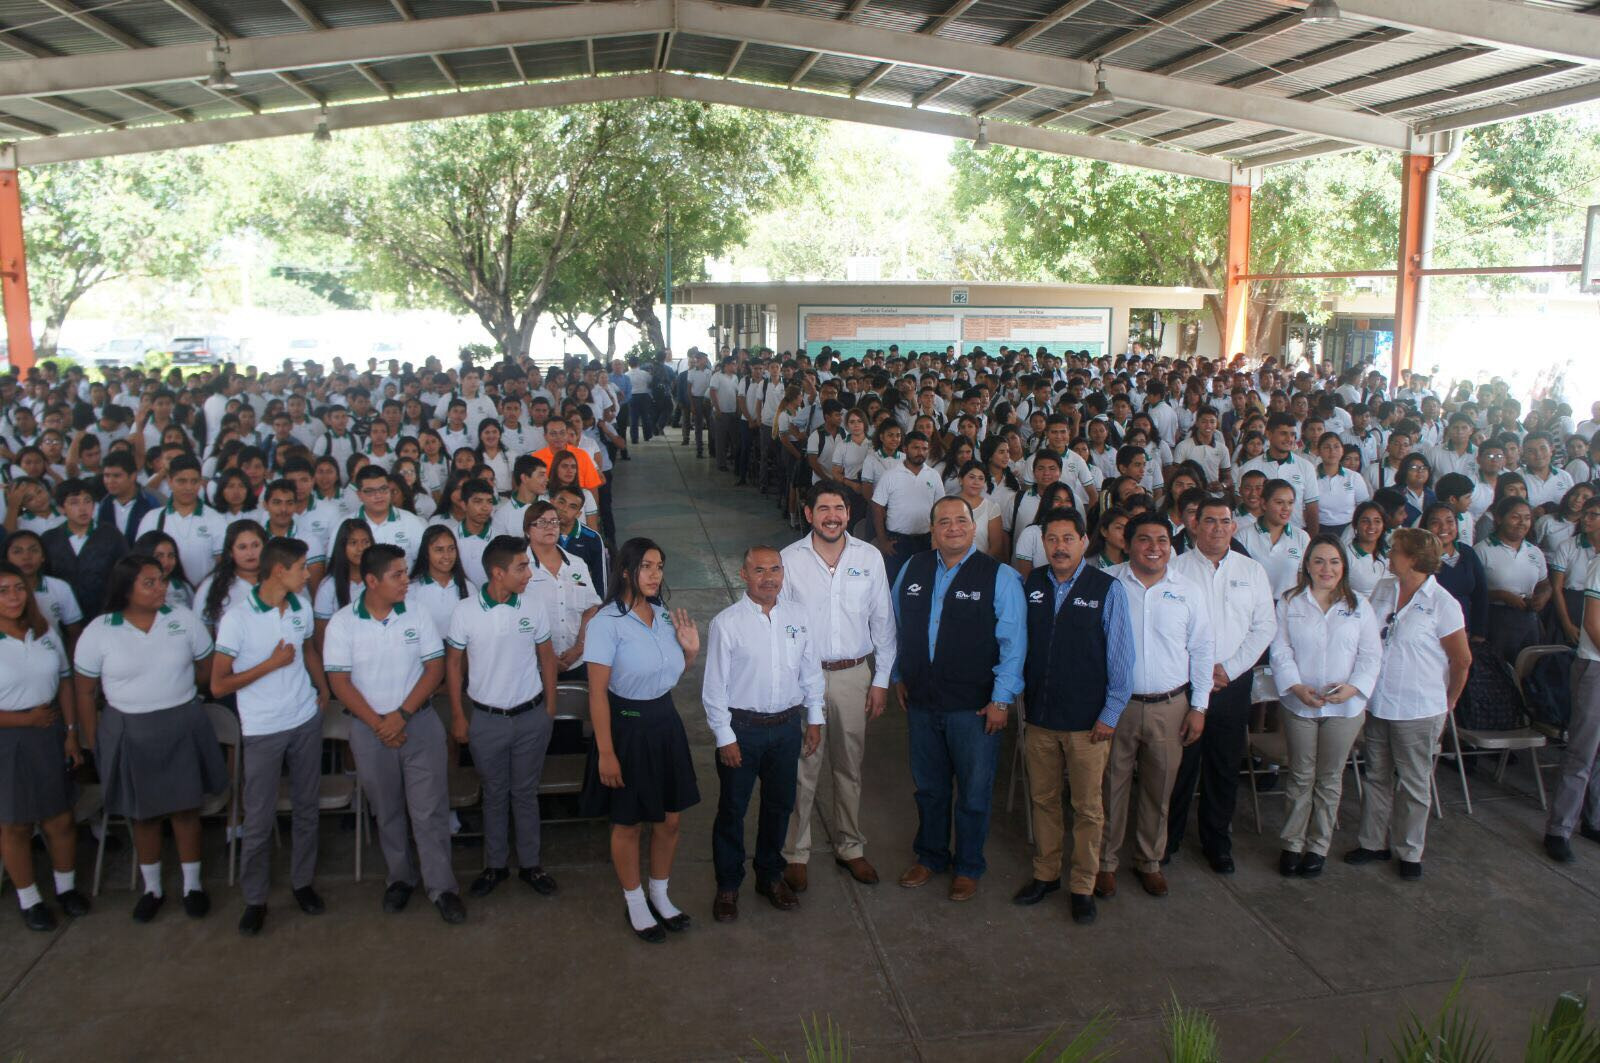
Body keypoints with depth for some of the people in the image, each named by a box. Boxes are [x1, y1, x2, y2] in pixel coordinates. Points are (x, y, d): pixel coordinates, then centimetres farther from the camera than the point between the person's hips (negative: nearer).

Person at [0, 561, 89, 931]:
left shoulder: (46, 632, 1)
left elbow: (65, 683, 5)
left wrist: (71, 733, 1)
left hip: (50, 737, 4)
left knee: (60, 819, 12)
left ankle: (67, 887, 33)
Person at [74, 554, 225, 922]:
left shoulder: (183, 619, -6)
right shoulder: (99, 631, -8)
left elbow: (206, 667, 5)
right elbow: (84, 690, -1)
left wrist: (176, 691, 5)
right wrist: (93, 740, 0)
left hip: (182, 729, 0)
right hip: (130, 733, 0)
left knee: (186, 808, 10)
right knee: (144, 813, 14)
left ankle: (192, 884, 27)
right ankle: (152, 888, 33)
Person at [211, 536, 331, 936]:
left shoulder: (301, 606, 1)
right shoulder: (238, 617, -16)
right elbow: (218, 685, -14)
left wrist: (324, 691, 9)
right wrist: (272, 663, -18)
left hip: (306, 722, 5)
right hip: (263, 730, -5)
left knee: (307, 808, 13)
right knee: (259, 819, 4)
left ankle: (302, 881, 29)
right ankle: (254, 899, 19)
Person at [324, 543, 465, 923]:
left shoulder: (417, 616, -2)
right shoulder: (342, 623, -5)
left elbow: (435, 668, -3)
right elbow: (339, 682, -6)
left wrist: (402, 714, -13)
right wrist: (378, 724, -12)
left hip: (420, 723, 0)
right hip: (370, 730, 0)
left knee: (430, 809, 0)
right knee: (387, 811, 14)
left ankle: (441, 886, 8)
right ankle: (400, 877, 31)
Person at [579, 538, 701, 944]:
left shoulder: (664, 615, 3)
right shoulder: (607, 622, -17)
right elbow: (597, 693, -16)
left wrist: (690, 651, -5)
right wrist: (605, 752, -17)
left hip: (665, 723, 6)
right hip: (627, 727, -6)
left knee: (670, 820, 14)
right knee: (628, 824, 10)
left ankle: (660, 895, 36)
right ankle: (634, 904, 31)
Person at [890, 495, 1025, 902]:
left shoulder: (1000, 577, -9)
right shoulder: (912, 570, 4)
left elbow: (1013, 642, -10)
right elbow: (899, 627, 15)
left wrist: (1001, 699, -13)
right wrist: (900, 676, 14)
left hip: (975, 706, -4)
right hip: (921, 701, 4)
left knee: (974, 792, 9)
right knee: (928, 787, 18)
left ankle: (968, 867, 29)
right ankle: (930, 856, 38)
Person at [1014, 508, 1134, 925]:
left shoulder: (1107, 589, -8)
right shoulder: (1030, 585, 1)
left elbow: (1121, 655, -6)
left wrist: (1110, 715, -7)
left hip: (1088, 722, -3)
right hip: (1039, 716, 3)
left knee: (1088, 807, 7)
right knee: (1043, 799, 15)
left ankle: (1083, 887, 22)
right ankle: (1045, 875, 31)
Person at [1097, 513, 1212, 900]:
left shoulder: (1189, 591, 4)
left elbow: (1202, 651, 8)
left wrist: (1198, 707, 4)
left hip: (1170, 707, 2)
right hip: (1116, 704, -2)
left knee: (1159, 791, 13)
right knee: (1112, 786, 7)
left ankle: (1149, 861, 30)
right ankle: (1106, 862, 22)